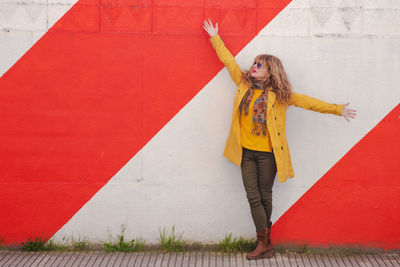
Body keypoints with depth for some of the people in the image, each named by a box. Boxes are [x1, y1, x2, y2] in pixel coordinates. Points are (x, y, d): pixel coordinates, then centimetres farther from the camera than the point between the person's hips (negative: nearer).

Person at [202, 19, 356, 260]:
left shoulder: (279, 95, -2)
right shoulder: (244, 84, 5)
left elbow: (307, 102, 1)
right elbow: (229, 61, 14)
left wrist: (337, 110, 2)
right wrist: (215, 37, 21)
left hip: (267, 154, -3)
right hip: (246, 151, 3)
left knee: (265, 196, 6)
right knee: (253, 197, 0)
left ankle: (264, 241, 22)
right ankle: (265, 244, 7)